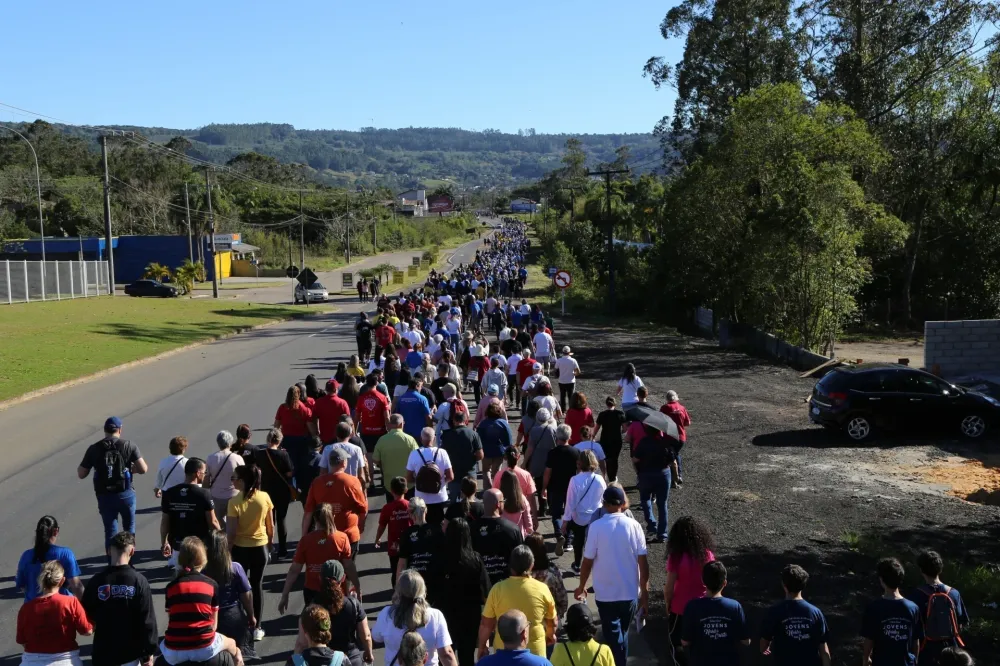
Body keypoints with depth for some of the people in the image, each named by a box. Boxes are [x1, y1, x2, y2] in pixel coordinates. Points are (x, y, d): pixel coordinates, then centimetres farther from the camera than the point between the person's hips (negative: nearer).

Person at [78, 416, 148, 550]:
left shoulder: (94, 448, -4)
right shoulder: (128, 445, -7)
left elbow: (81, 474, 1)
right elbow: (143, 469, -12)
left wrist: (79, 466, 21)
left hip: (104, 497, 1)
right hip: (126, 494, -1)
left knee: (110, 531, 12)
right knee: (129, 527, 21)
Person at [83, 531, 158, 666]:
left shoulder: (96, 581, -8)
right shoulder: (139, 581, -11)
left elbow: (85, 616, 2)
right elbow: (147, 620, -9)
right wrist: (149, 652, 0)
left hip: (103, 653, 1)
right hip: (131, 652, -1)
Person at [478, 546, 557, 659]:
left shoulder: (498, 589, -14)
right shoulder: (542, 589, -11)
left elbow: (486, 624, -7)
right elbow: (552, 622, 4)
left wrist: (482, 646, 10)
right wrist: (550, 635, 25)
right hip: (535, 650, 0)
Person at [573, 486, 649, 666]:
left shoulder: (596, 527, -12)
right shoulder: (634, 526, -7)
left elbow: (587, 562, -8)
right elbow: (643, 563, -5)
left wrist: (582, 587, 8)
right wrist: (645, 592, 6)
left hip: (606, 593, -2)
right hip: (630, 592, 2)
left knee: (613, 637, 10)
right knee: (623, 633, 22)